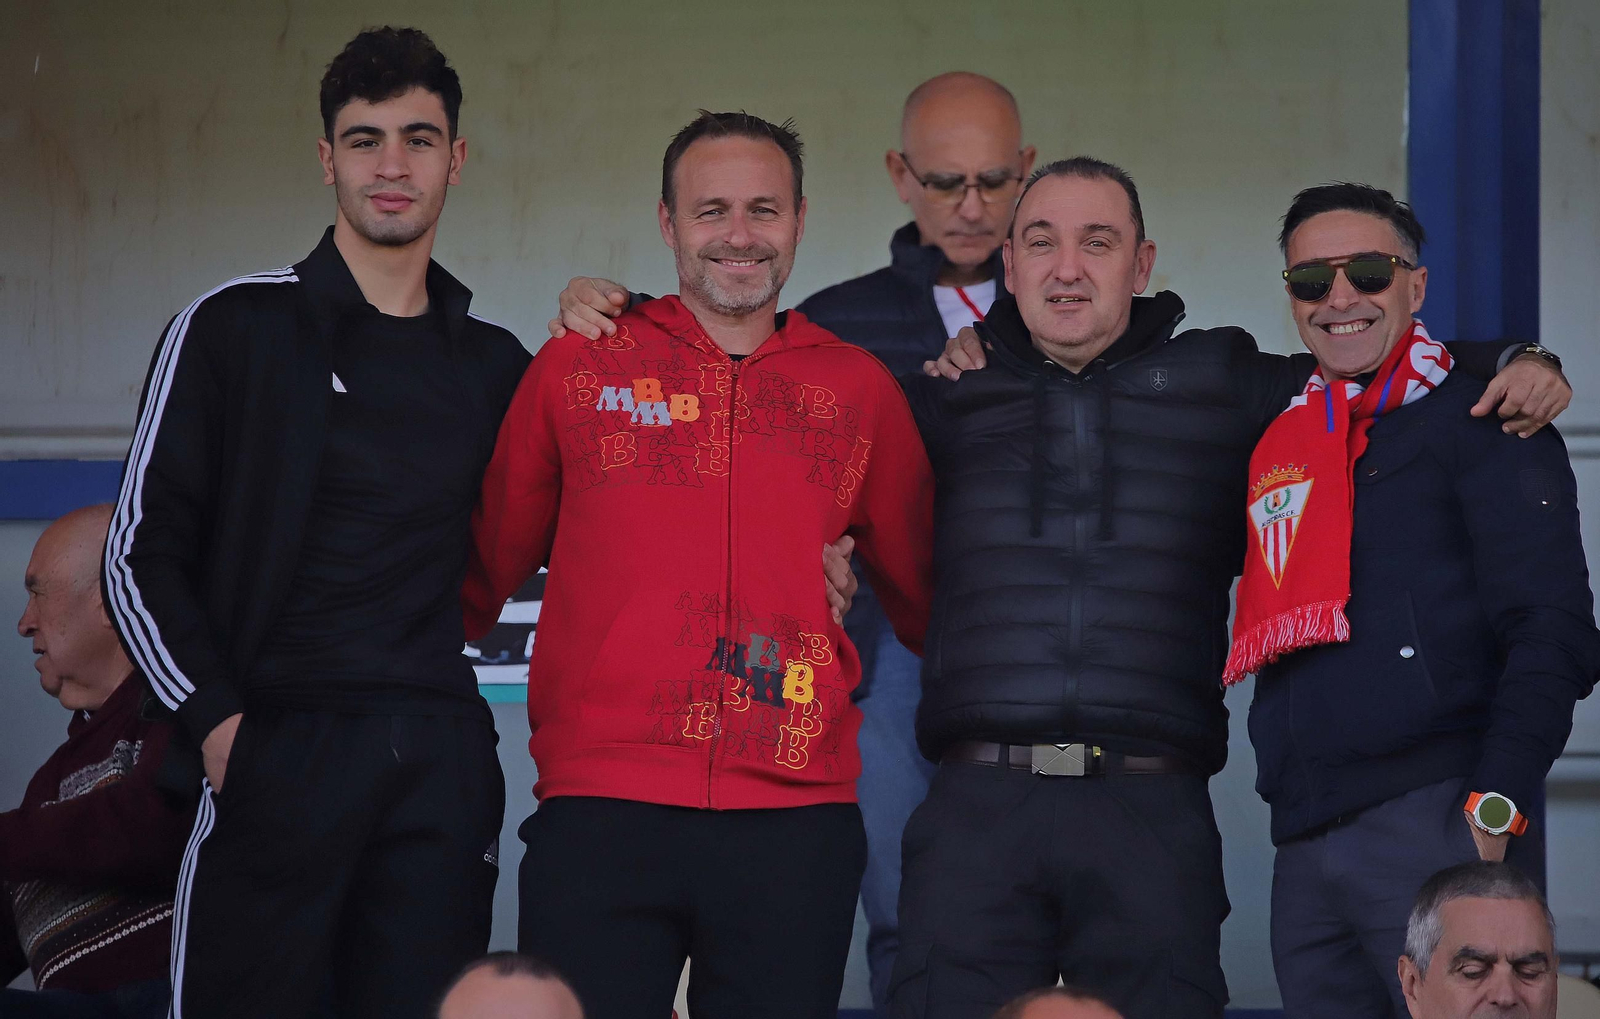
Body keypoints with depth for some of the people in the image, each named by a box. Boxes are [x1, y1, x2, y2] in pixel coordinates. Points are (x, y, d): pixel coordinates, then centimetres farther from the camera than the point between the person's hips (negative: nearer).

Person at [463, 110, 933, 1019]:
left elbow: (921, 593, 23)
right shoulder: (577, 368, 9)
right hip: (600, 814, -1)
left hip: (795, 818, 1)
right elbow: (488, 567, 14)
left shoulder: (859, 389, 11)